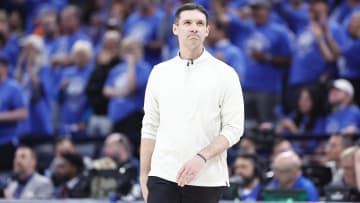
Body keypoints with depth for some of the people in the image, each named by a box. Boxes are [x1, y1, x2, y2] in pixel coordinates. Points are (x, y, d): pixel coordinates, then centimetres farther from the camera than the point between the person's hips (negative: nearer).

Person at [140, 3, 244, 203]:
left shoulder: (225, 74, -1)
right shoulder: (159, 73, 9)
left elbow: (233, 128, -6)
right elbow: (150, 128, 12)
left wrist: (201, 157, -19)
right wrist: (144, 175, 7)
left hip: (207, 179, -2)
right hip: (163, 177, 2)